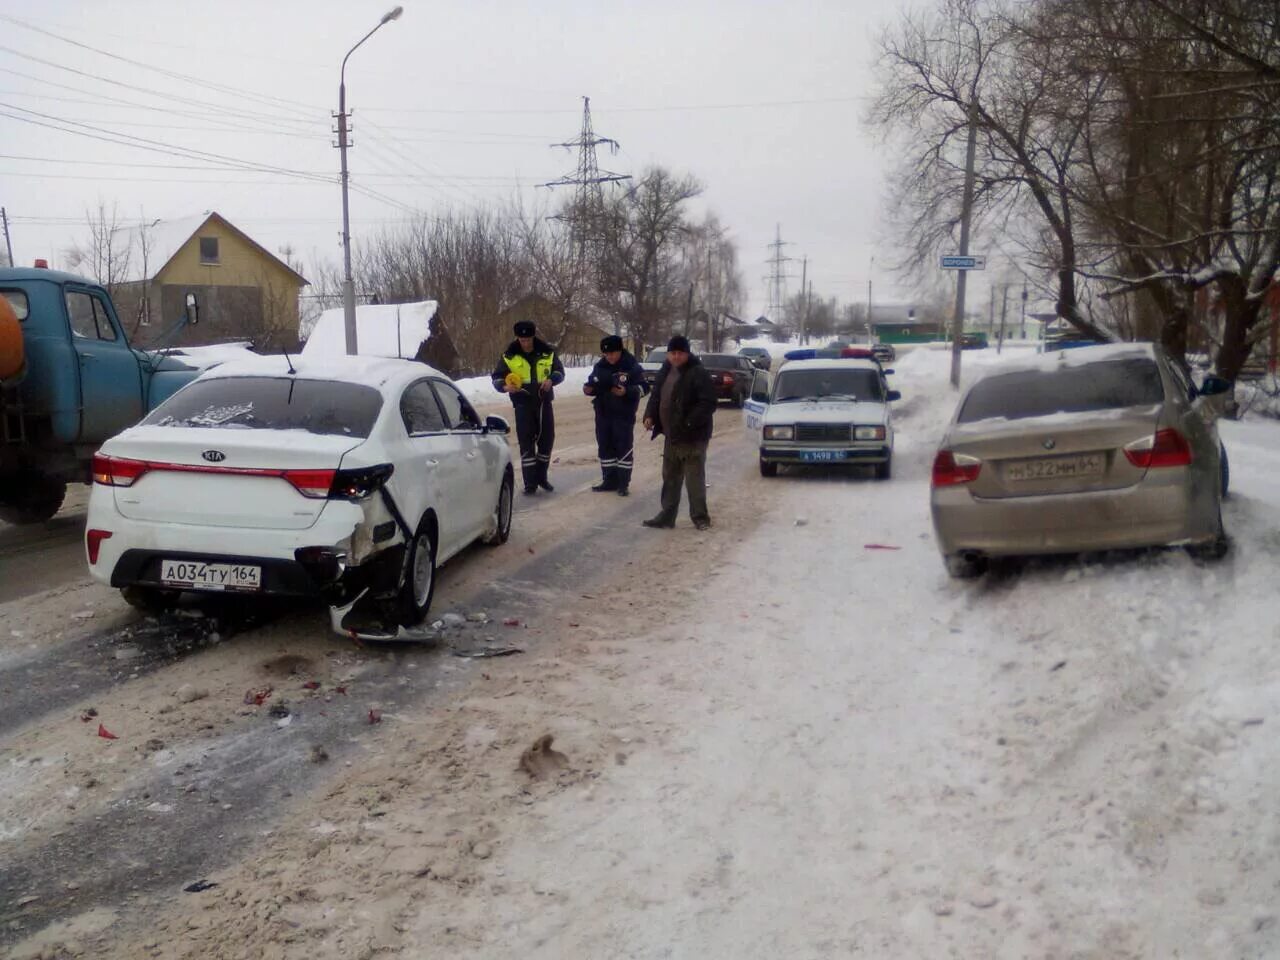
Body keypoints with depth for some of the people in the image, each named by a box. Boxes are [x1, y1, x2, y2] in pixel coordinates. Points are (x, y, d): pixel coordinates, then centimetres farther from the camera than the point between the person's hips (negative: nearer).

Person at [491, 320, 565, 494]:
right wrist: (505, 386, -22)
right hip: (523, 403, -3)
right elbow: (497, 377, 0)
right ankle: (530, 482, -1)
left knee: (547, 439, 10)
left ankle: (541, 477, 27)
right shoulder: (509, 356, -3)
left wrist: (551, 379, -15)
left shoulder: (547, 352, 0)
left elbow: (559, 371, 7)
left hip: (544, 401, 3)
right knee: (526, 442, -5)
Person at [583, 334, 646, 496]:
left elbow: (642, 387, -10)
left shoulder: (632, 366, -10)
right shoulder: (600, 366, 6)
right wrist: (588, 388, -7)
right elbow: (594, 384, 16)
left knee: (624, 447, -1)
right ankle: (609, 481, 21)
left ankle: (623, 483, 7)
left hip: (624, 414, -6)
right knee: (605, 447, 11)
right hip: (603, 413, 6)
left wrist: (626, 391, -26)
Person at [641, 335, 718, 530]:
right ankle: (667, 516, 24)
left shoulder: (698, 374, -15)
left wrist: (690, 422, -27)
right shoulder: (666, 371, 9)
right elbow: (656, 396, 17)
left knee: (694, 479, 0)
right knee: (670, 478, 15)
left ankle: (700, 517, 12)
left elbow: (709, 403, -19)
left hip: (693, 437, -8)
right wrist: (649, 415, 0)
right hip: (671, 435, 8)